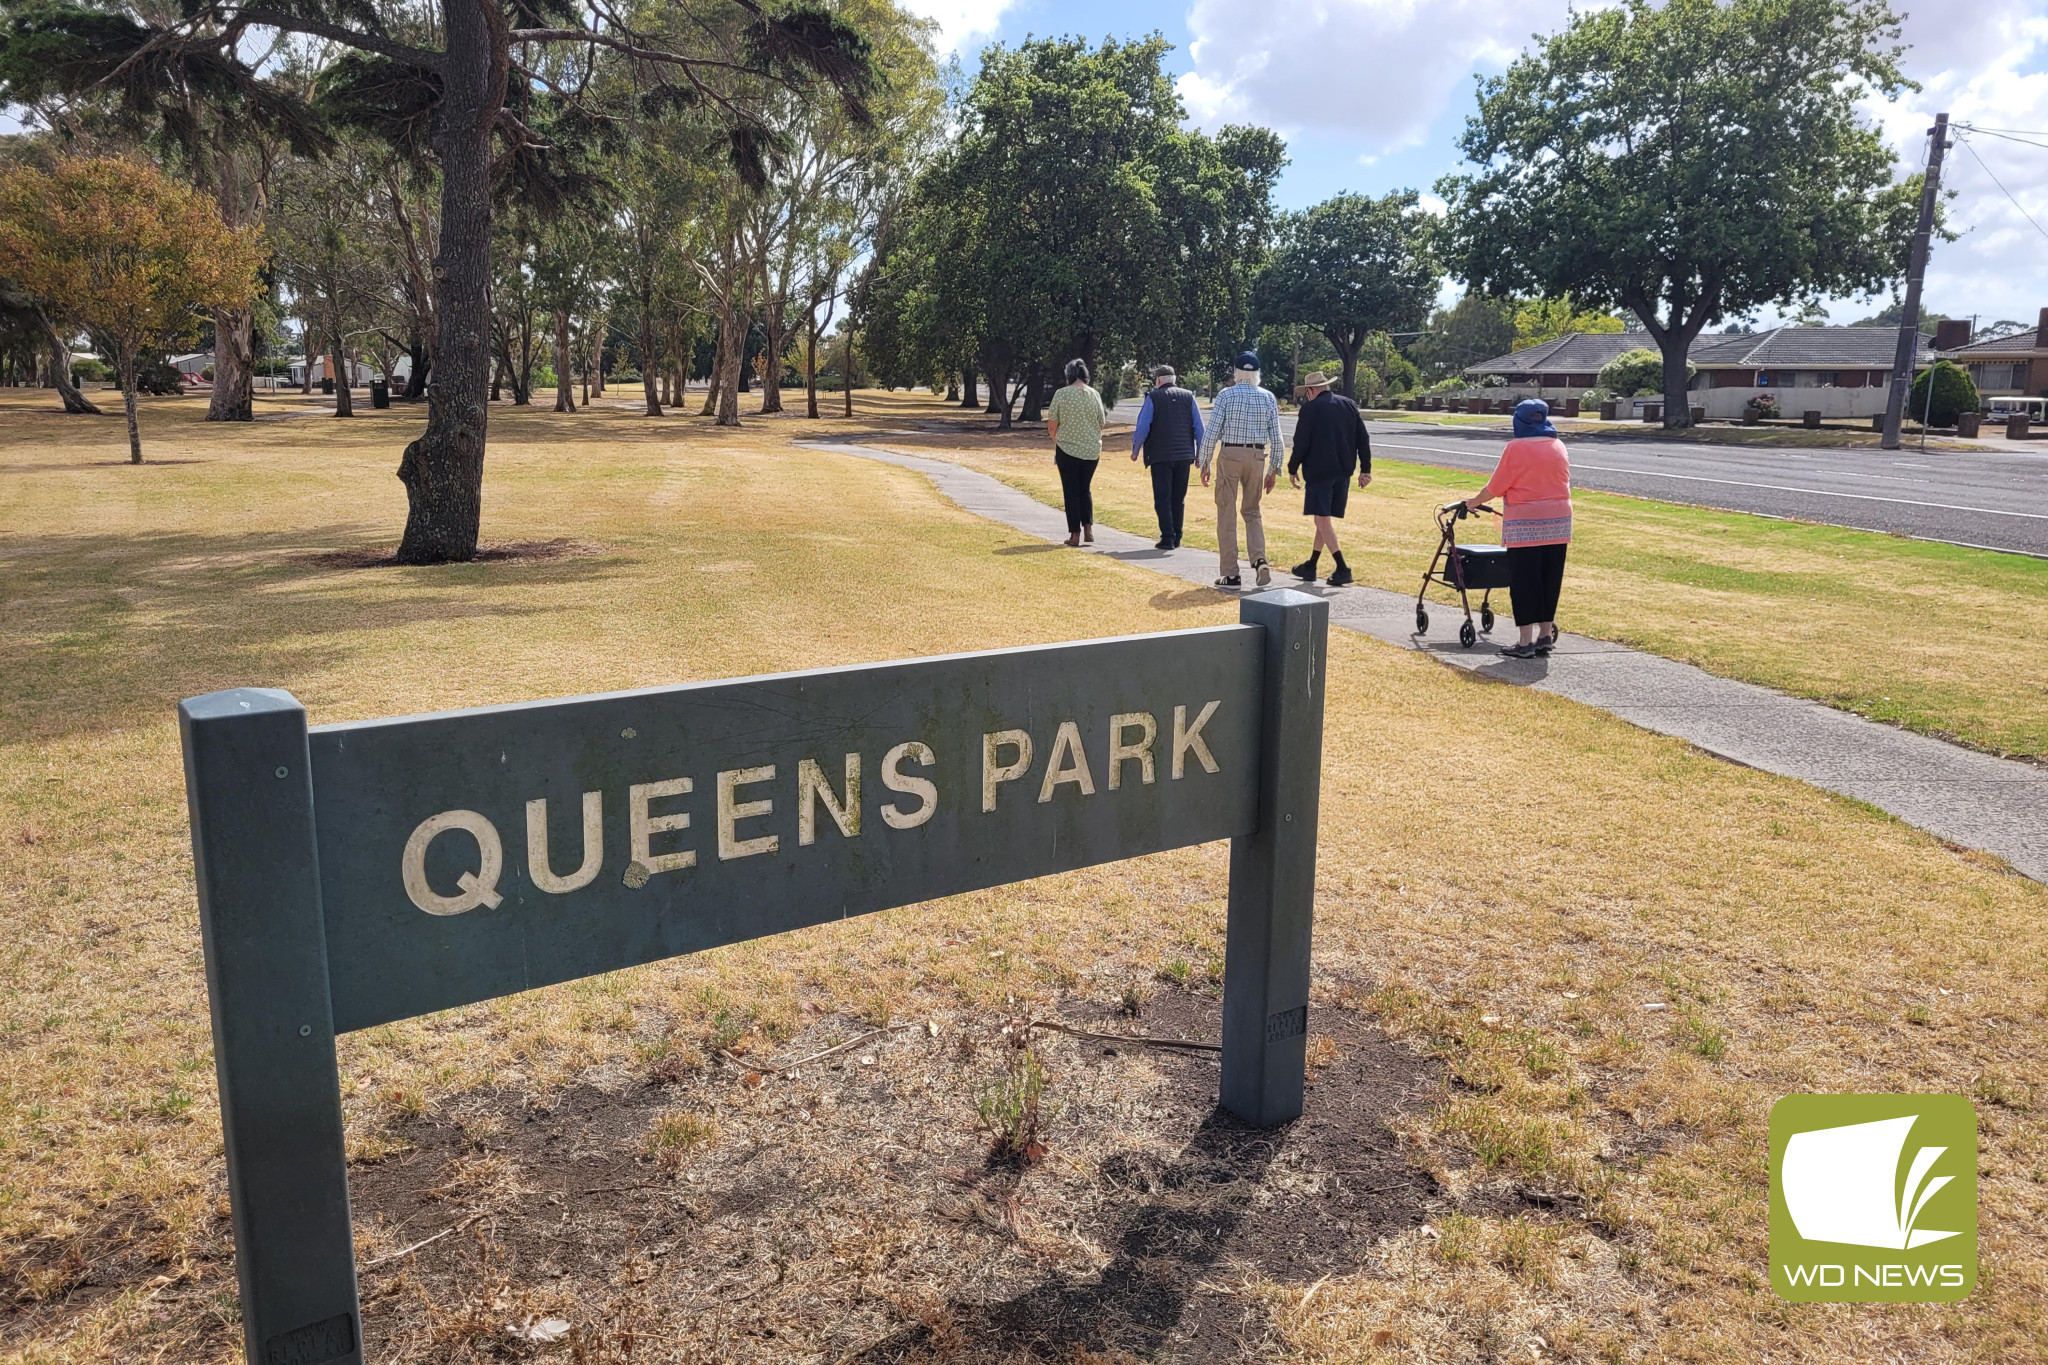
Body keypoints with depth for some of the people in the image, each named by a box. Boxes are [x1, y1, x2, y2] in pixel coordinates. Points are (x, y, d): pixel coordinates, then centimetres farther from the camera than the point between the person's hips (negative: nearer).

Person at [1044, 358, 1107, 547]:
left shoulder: (1061, 394, -9)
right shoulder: (1094, 395, -1)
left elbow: (1051, 425, -6)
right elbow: (1101, 423, 7)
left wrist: (1056, 441, 13)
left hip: (1067, 448, -3)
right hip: (1092, 450, 3)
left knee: (1071, 491, 5)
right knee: (1085, 489, 18)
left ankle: (1075, 534, 4)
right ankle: (1088, 528, 6)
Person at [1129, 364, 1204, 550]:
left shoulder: (1153, 398, -3)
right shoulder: (1188, 397, 8)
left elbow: (1142, 428, -7)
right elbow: (1199, 428, 5)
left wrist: (1135, 451, 8)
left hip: (1160, 457, -4)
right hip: (1184, 456, 4)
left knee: (1163, 499, 1)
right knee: (1179, 499, 13)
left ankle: (1167, 538, -5)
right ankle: (1177, 538, 16)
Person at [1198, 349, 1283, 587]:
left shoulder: (1226, 395, -5)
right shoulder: (1268, 398, 4)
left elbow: (1212, 432, -8)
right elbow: (1275, 437, 4)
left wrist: (1205, 464, 0)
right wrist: (1274, 470, 12)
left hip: (1229, 455, -3)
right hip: (1258, 457, 3)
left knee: (1227, 514, 5)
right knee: (1253, 512, 18)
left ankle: (1229, 574, 5)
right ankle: (1259, 560, -5)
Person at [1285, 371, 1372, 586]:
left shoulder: (1310, 408, -8)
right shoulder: (1349, 405, 9)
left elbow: (1301, 443, -9)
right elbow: (1363, 439, 9)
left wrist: (1292, 469, 3)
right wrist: (1365, 469, 13)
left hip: (1319, 471, -7)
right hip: (1343, 472, 7)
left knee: (1322, 519, -5)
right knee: (1325, 518, 15)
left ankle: (1342, 568, -15)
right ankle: (1310, 566, 24)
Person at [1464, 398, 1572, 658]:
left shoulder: (1516, 448, -10)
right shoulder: (1560, 447, 8)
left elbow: (1496, 487, -7)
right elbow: (1564, 483, 15)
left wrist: (1475, 501, 9)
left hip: (1525, 525, -6)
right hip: (1558, 523, 6)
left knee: (1524, 581, -1)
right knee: (1550, 580, 11)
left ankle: (1525, 642, 0)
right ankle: (1545, 636, 18)